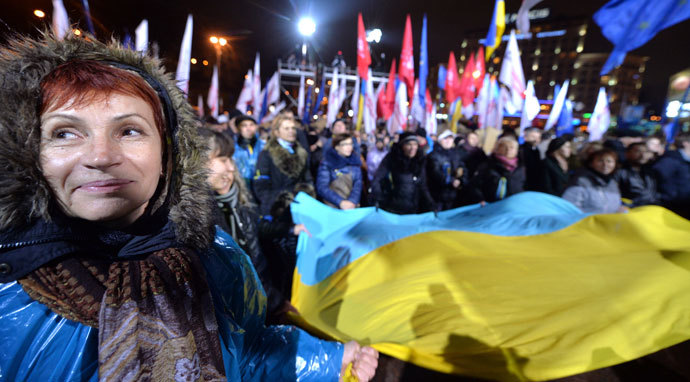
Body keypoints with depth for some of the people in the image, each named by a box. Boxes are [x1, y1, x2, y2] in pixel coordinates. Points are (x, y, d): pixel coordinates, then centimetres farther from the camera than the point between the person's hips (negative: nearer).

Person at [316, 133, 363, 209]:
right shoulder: (327, 163, -1)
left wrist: (352, 201, -16)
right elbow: (322, 187, -9)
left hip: (352, 206, 3)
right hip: (332, 207, -2)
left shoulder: (355, 161, 9)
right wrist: (340, 202, -19)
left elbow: (358, 184, 1)